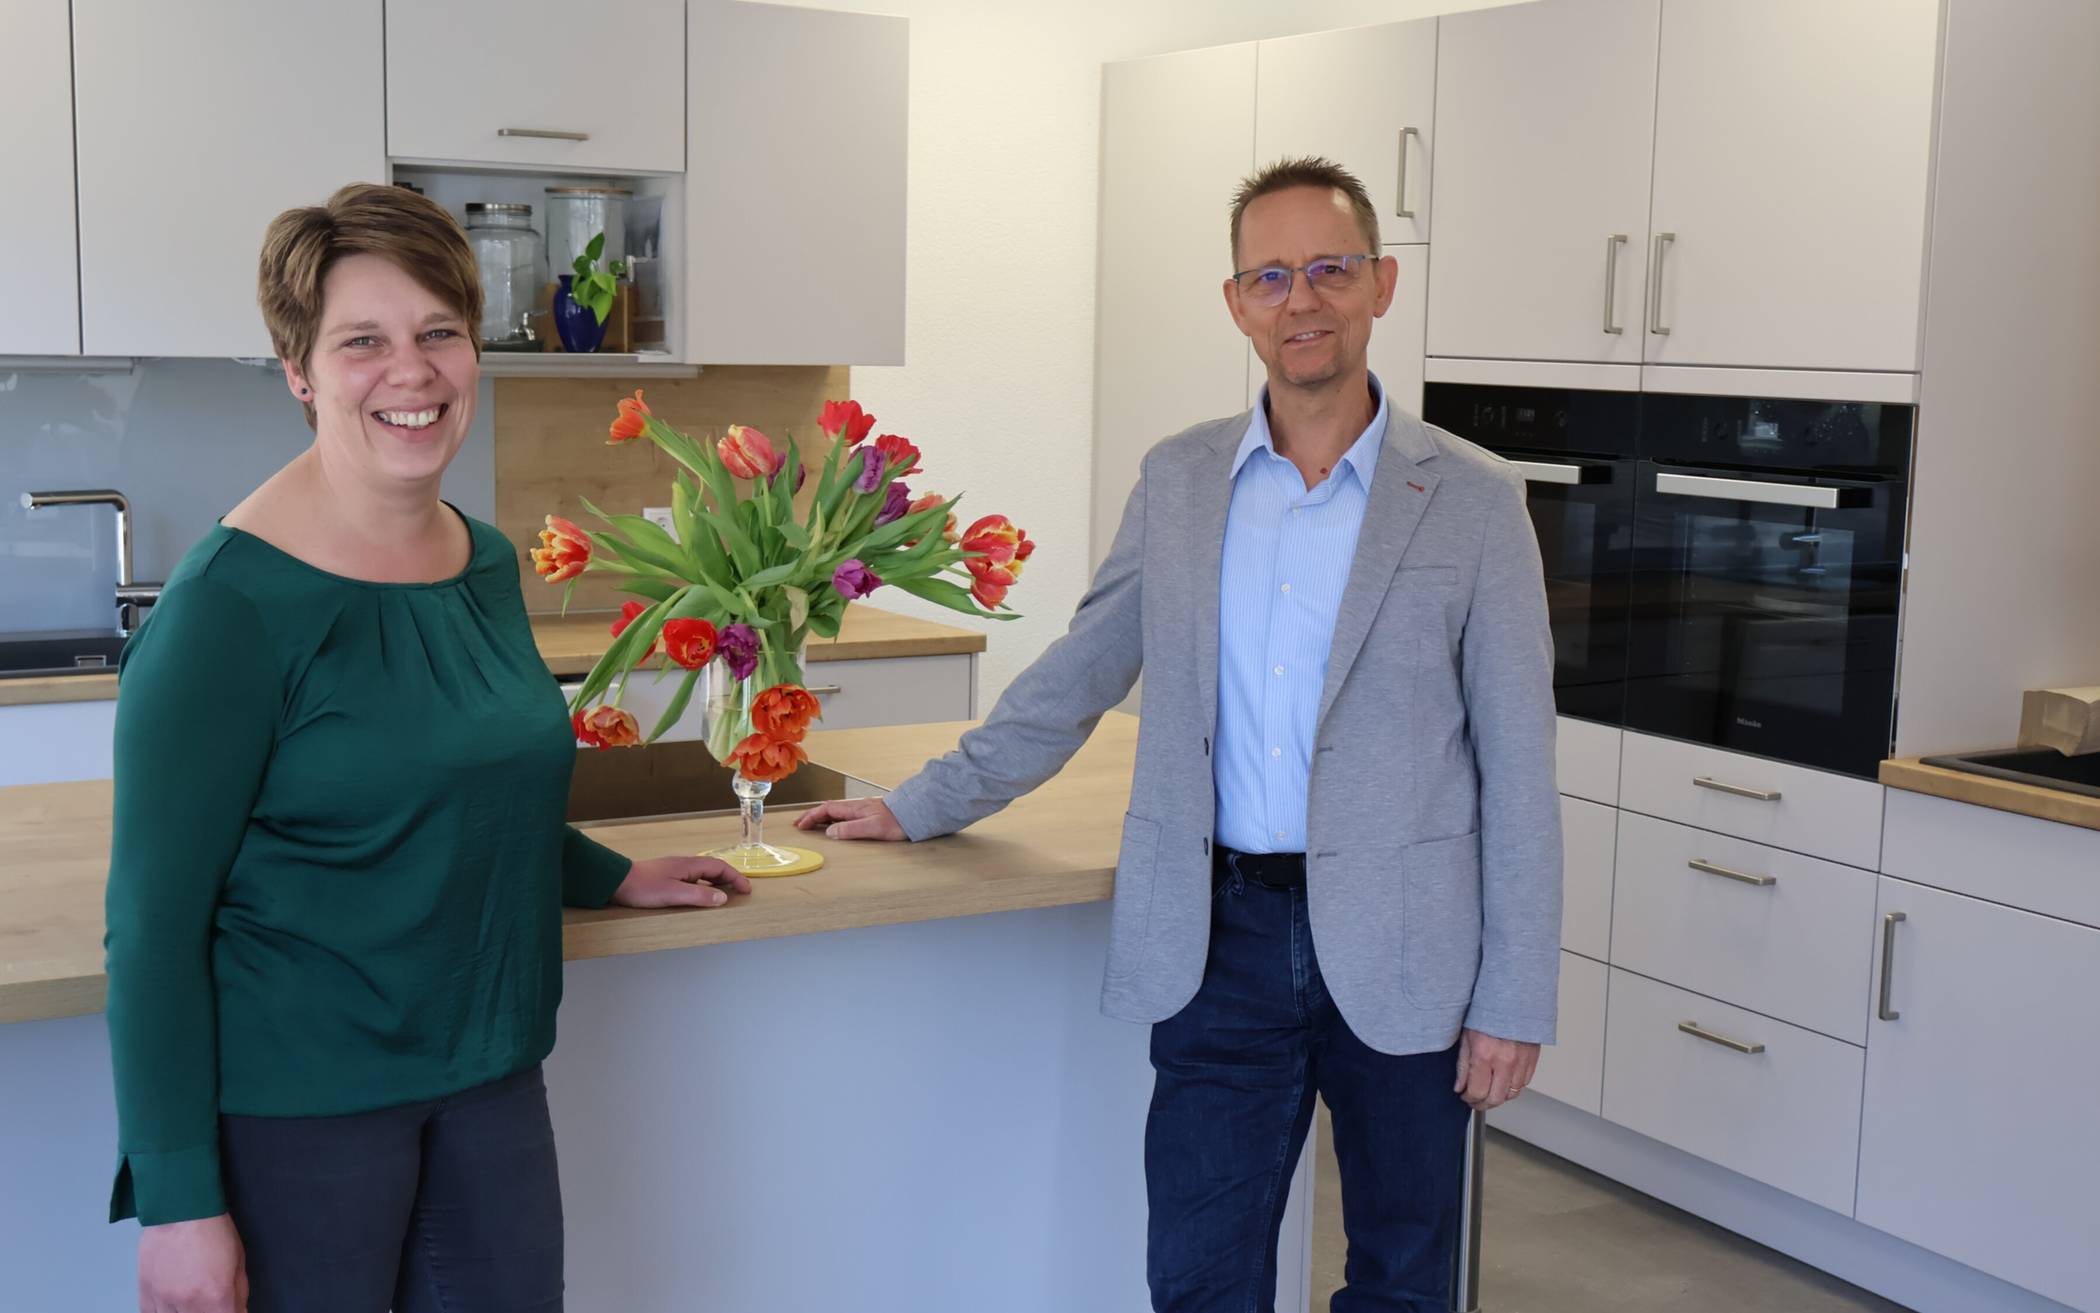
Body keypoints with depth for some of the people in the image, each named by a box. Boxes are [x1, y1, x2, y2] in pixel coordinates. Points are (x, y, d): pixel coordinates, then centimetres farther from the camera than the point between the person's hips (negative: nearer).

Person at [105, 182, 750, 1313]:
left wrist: (613, 878, 17)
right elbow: (154, 921, -15)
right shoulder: (233, 602, -16)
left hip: (490, 1074, 7)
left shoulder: (487, 561, 5)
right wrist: (178, 1200, -17)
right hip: (296, 1103, -6)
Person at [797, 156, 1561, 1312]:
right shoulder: (1177, 481, 5)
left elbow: (1515, 768, -3)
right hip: (1222, 942, 2)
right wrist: (921, 807, 12)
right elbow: (1075, 677, 14)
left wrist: (1515, 1000, -5)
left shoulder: (1473, 500, -4)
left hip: (1398, 951, -1)